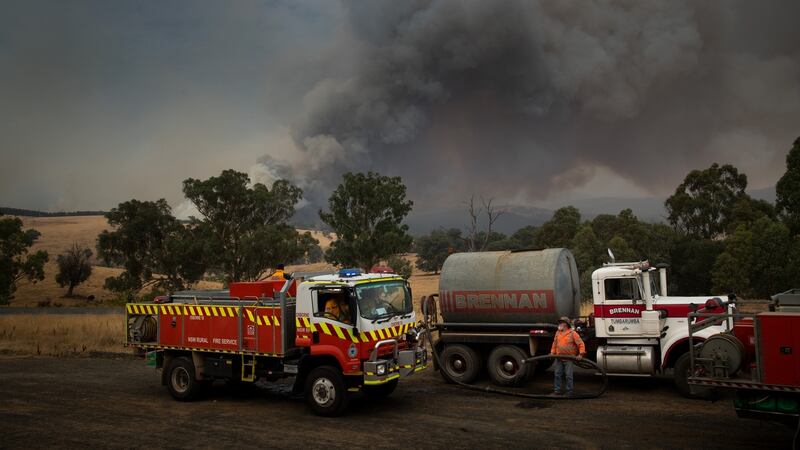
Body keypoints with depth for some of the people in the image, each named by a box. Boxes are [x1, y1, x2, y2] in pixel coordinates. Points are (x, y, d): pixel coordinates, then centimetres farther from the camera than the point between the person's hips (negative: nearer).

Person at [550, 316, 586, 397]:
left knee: (568, 375, -3)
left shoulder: (573, 333, -7)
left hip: (569, 359, -5)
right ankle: (557, 390, 15)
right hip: (559, 358, 5)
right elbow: (555, 343, 18)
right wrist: (552, 352, 9)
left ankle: (569, 392, 5)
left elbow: (581, 344, -10)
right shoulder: (558, 333, 10)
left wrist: (581, 354, -18)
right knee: (557, 374, 7)